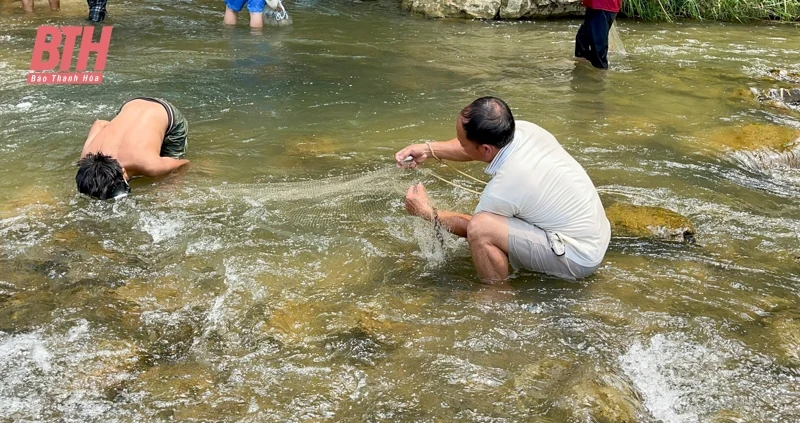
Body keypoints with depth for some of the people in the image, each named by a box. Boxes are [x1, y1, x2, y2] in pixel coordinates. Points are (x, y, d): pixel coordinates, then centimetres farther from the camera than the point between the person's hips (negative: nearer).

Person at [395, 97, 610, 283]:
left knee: (481, 228, -24)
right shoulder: (525, 129, -9)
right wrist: (429, 149, 3)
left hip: (578, 258, -9)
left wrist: (428, 214, 3)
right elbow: (473, 146, 12)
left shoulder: (506, 184, -28)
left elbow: (473, 228, -8)